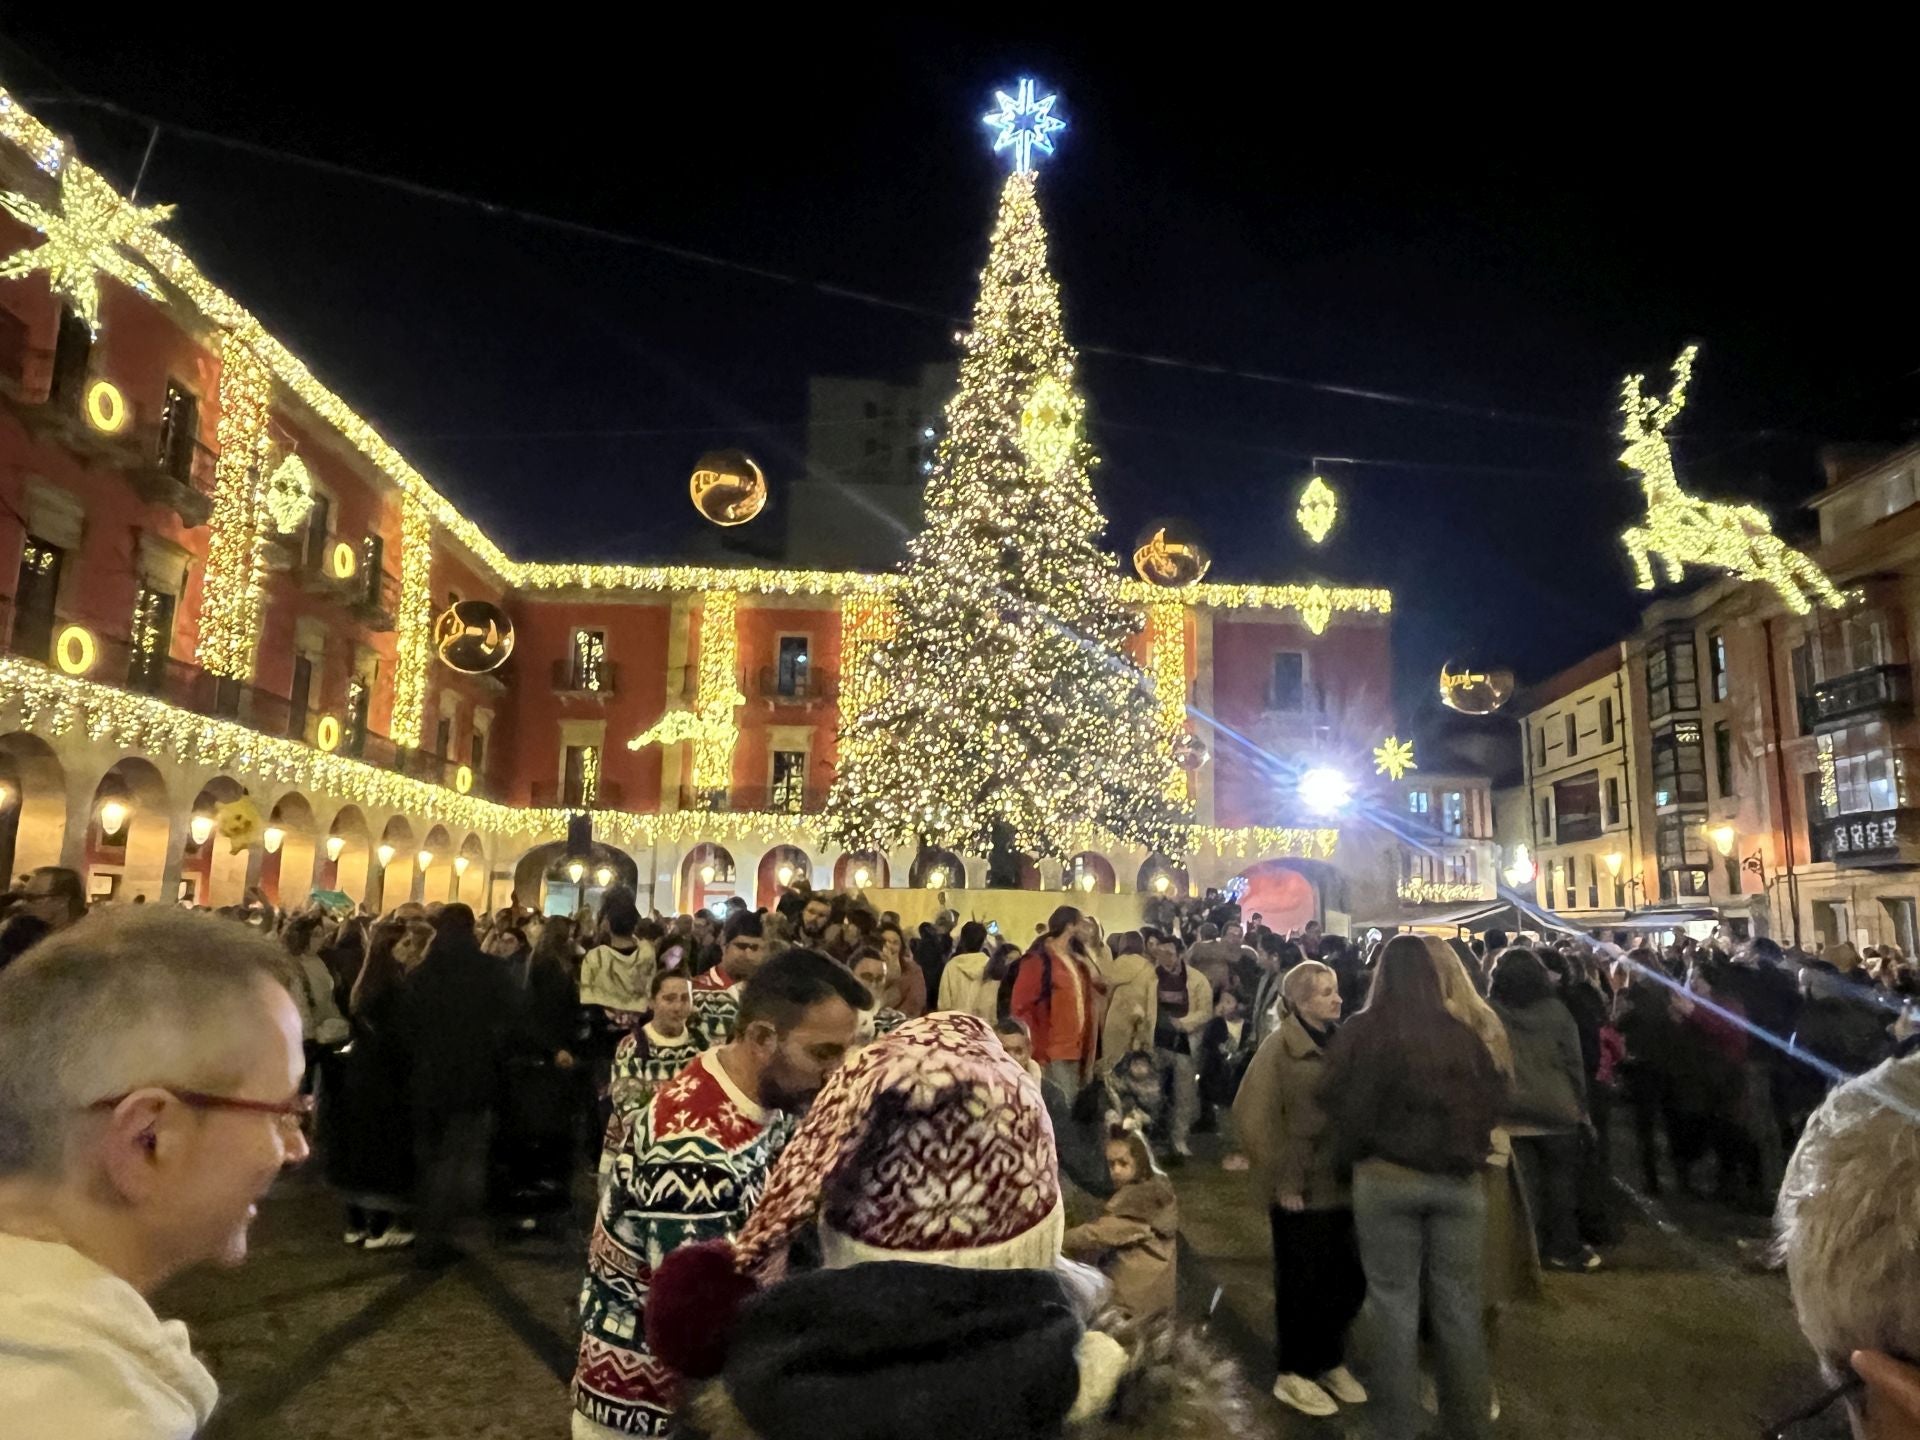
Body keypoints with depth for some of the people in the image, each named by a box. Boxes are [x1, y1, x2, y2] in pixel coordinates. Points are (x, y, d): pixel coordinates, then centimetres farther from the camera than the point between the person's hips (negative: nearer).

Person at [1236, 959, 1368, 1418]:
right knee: (1302, 1282, 6)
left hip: (1342, 1184, 5)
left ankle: (1331, 1362, 33)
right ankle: (1293, 1374, 25)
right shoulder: (1279, 1047, -11)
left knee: (1350, 1279, 11)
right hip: (1301, 1190, -5)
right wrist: (1283, 1181, -15)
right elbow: (1253, 1118, -15)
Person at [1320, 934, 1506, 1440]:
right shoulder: (1462, 1033, 1)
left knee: (1396, 1310, 8)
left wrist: (1350, 1154, 9)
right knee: (1459, 1309, 14)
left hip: (1386, 1179, -2)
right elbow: (1492, 1101, 7)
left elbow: (1341, 1106, -8)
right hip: (1459, 1181, 3)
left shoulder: (1360, 1031, -8)